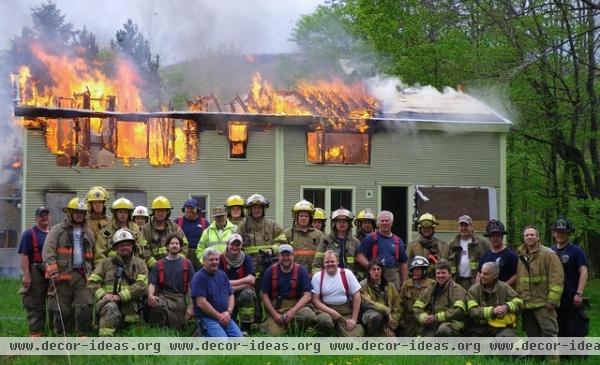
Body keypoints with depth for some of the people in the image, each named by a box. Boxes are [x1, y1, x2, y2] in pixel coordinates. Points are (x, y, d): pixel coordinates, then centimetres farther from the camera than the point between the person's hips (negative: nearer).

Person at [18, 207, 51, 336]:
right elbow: (24, 255, -9)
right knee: (35, 304, -5)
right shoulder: (29, 234, -1)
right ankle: (35, 332, -3)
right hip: (35, 273, -5)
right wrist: (26, 274, -17)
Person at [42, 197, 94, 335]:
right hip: (62, 276, -3)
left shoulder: (88, 233, 20)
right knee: (62, 310, -2)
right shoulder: (57, 230, 5)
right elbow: (47, 252, -6)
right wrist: (53, 270, -18)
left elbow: (93, 255, 22)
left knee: (84, 307, -8)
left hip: (82, 276, 3)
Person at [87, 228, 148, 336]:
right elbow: (92, 282, 10)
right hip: (108, 301, -3)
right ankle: (105, 339, -43)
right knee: (110, 307, -32)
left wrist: (120, 296, -14)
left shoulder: (139, 264, 13)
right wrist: (102, 294, -11)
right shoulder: (106, 263, 18)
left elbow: (141, 285, -3)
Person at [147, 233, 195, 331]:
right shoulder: (159, 265, 14)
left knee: (176, 330, -9)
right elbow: (152, 283, 5)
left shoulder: (187, 264, 10)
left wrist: (190, 306, -5)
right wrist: (150, 295, -19)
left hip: (179, 299, 0)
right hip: (163, 297, 0)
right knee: (154, 304, -34)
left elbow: (191, 286, 5)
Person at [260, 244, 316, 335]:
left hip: (296, 305, 1)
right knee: (274, 334, -25)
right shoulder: (271, 271, 2)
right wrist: (274, 314, -10)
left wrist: (293, 311, -18)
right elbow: (264, 294, 1)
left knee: (310, 316, -31)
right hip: (275, 308, -1)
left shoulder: (301, 271, 0)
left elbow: (307, 295, -6)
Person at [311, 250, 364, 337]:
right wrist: (331, 312, -15)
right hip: (326, 309, -1)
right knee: (324, 320, -38)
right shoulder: (317, 276, 0)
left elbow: (356, 296, 0)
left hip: (346, 311, 1)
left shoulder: (347, 274, 0)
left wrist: (354, 319, -6)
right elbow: (315, 300, -2)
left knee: (355, 335, -22)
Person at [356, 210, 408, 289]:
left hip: (393, 277, 3)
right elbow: (359, 256, -3)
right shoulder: (370, 238, 5)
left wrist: (405, 283, 10)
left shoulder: (398, 241, 15)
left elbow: (403, 263, 17)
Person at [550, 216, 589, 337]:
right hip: (554, 299, 5)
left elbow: (584, 272, -11)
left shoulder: (576, 250, -4)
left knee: (576, 332, -5)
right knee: (559, 331, 11)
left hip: (572, 299, -5)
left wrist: (579, 293, -20)